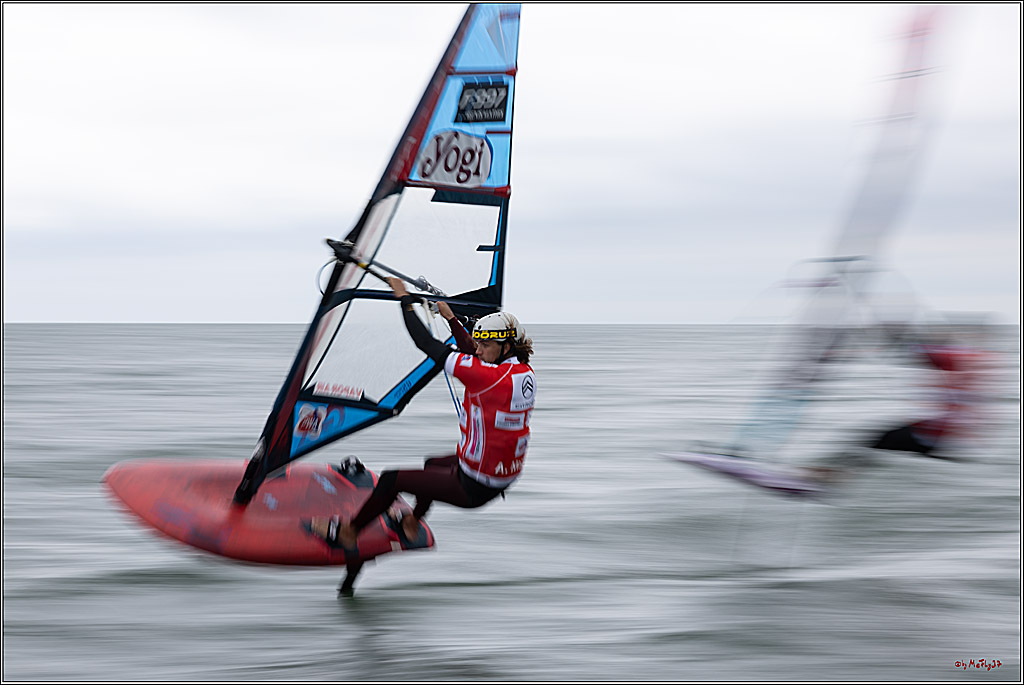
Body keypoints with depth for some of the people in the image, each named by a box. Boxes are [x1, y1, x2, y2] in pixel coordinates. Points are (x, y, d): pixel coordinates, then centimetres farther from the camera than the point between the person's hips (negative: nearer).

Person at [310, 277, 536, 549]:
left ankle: (346, 532, 24)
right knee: (433, 464, 36)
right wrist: (451, 318, 18)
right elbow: (474, 357, 17)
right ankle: (412, 525, 51)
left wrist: (405, 299, -12)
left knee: (391, 480, 5)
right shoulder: (525, 373, -3)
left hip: (474, 488, -9)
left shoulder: (494, 377, -28)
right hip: (505, 474, 9)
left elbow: (430, 346, -22)